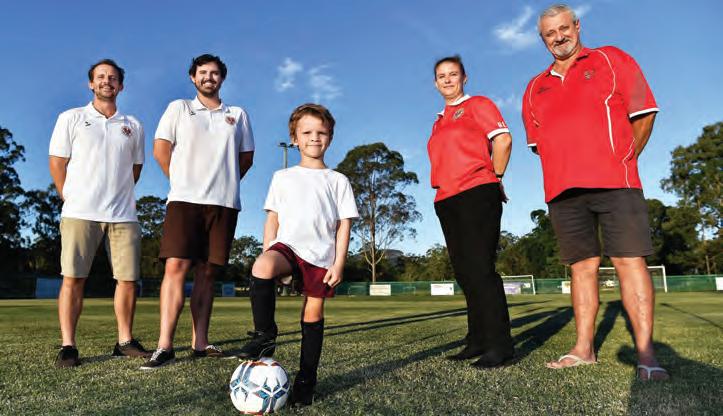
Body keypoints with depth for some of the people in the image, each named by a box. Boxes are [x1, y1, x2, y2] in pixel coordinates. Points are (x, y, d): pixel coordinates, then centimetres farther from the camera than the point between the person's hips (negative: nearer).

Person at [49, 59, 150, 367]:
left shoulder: (133, 126, 16)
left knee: (128, 279, 1)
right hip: (80, 213, -2)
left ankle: (125, 342, 12)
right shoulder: (71, 119, 10)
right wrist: (73, 199, 3)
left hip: (123, 215, 2)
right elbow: (57, 164, 7)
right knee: (73, 279, -4)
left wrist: (118, 195, 11)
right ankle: (67, 347, 3)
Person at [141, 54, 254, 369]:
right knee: (176, 267, -14)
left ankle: (200, 343, 9)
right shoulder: (179, 108, 12)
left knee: (207, 272, 4)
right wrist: (184, 181, 6)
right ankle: (165, 346, -13)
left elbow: (246, 157, 19)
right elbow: (160, 149, 6)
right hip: (185, 200, -2)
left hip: (224, 203, 2)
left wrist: (225, 183, 11)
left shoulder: (238, 115, 17)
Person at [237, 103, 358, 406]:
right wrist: (268, 255, 2)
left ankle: (306, 379, 16)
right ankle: (265, 335, -14)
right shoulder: (282, 177, 13)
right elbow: (272, 219, 12)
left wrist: (338, 263, -5)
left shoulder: (338, 181, 9)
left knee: (313, 313, 2)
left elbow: (344, 223, 4)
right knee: (261, 268, -32)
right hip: (287, 245, 0)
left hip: (321, 255, 0)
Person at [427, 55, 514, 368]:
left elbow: (503, 139, -8)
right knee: (464, 272, 7)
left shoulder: (478, 104, 4)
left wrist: (494, 178, -2)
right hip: (446, 201, 7)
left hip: (477, 195, -7)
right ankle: (478, 341, 15)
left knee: (480, 268, -13)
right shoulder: (438, 122, 24)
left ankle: (499, 345, -6)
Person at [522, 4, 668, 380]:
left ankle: (645, 353, -6)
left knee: (629, 260, -8)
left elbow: (643, 113, 5)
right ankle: (584, 348, 9)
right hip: (562, 191, 4)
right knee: (582, 266, 5)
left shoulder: (610, 60, 10)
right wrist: (569, 168, 14)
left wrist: (622, 160, 5)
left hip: (614, 183, -3)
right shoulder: (535, 88, 19)